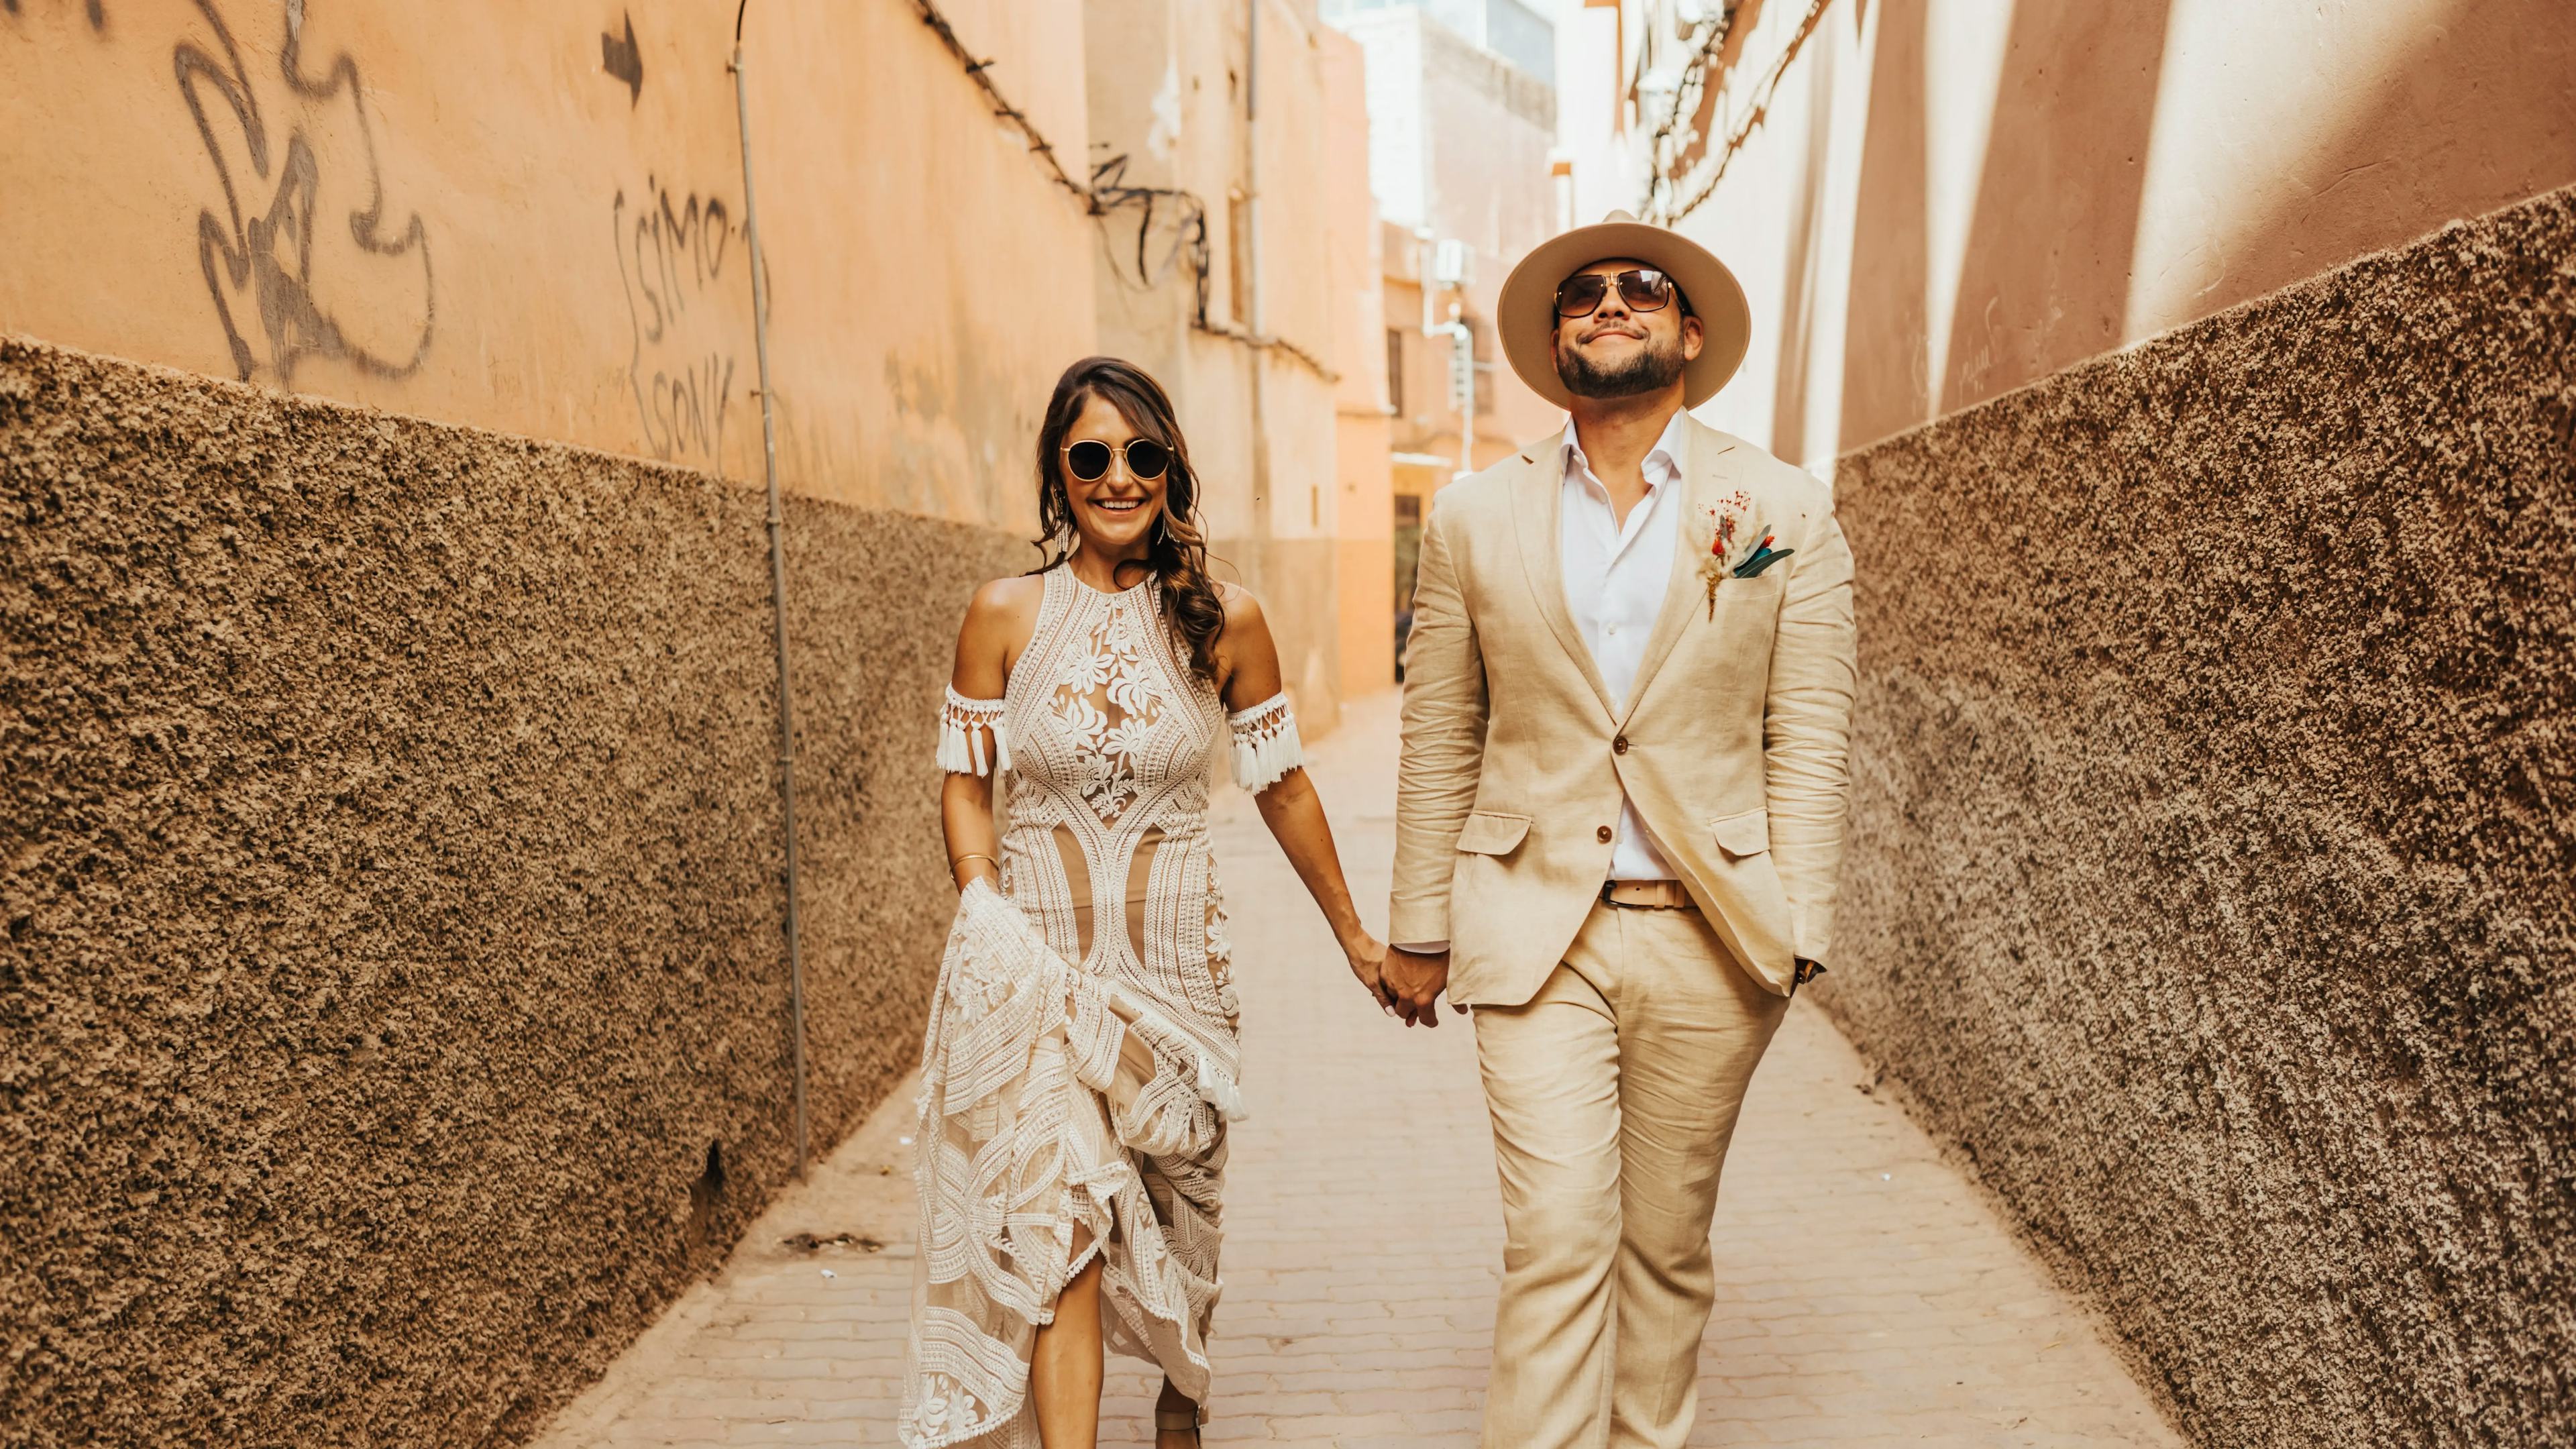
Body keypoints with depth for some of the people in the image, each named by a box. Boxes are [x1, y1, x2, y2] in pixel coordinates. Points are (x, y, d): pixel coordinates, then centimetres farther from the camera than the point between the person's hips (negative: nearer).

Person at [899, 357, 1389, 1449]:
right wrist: (988, 916, -11)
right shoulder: (1005, 614, -4)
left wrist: (1352, 932, 12)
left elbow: (1282, 786, 6)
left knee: (1178, 1206, 16)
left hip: (1173, 952, 1)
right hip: (1032, 957, -1)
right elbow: (963, 783, 3)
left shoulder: (1225, 623, -3)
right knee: (1056, 1217, -12)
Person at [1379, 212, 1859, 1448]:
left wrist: (1797, 929, -5)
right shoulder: (1474, 518, 4)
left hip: (1707, 937, 1)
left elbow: (1808, 742, 1)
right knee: (1556, 1242, -4)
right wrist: (1418, 928, 6)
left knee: (1666, 1244, 13)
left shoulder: (1787, 512, 3)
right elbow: (1438, 742, 6)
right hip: (1536, 931, 0)